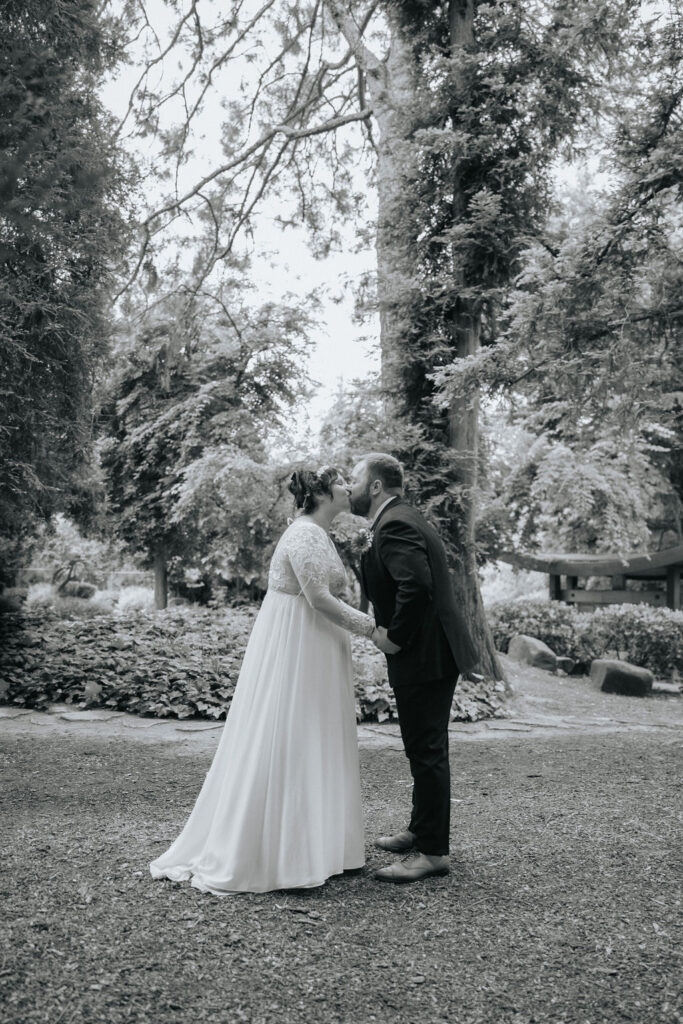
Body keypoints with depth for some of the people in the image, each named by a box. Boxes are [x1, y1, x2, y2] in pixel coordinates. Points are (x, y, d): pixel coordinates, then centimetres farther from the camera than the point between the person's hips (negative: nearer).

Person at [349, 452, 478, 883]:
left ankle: (433, 852, 12)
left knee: (427, 752, 0)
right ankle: (422, 830, 37)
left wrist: (396, 638, -20)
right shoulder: (405, 518, 14)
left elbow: (417, 586, -32)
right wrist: (395, 634, 12)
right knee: (426, 749, 21)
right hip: (434, 652, 11)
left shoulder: (394, 525, -18)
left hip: (424, 656, -11)